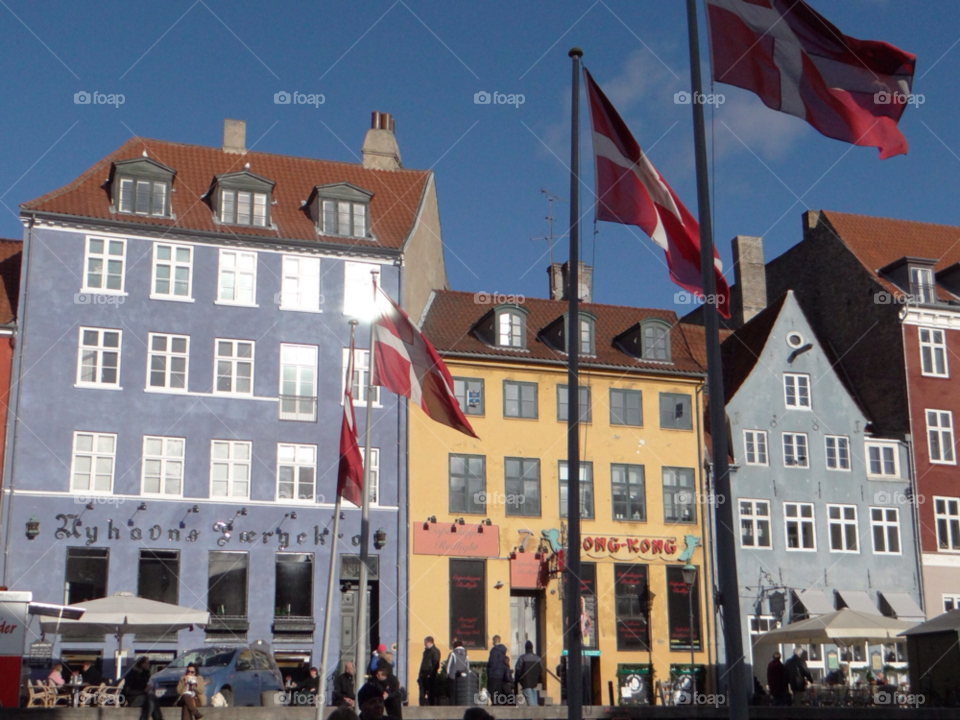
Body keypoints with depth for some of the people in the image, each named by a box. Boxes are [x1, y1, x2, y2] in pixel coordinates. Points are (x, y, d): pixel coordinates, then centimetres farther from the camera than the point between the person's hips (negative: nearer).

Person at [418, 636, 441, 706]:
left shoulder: (435, 651, -8)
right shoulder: (426, 650, 17)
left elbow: (436, 664, -14)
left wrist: (430, 674, -18)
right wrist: (420, 674, 14)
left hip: (430, 676, -8)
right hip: (423, 676, 8)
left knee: (431, 695, -2)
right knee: (422, 695, 5)